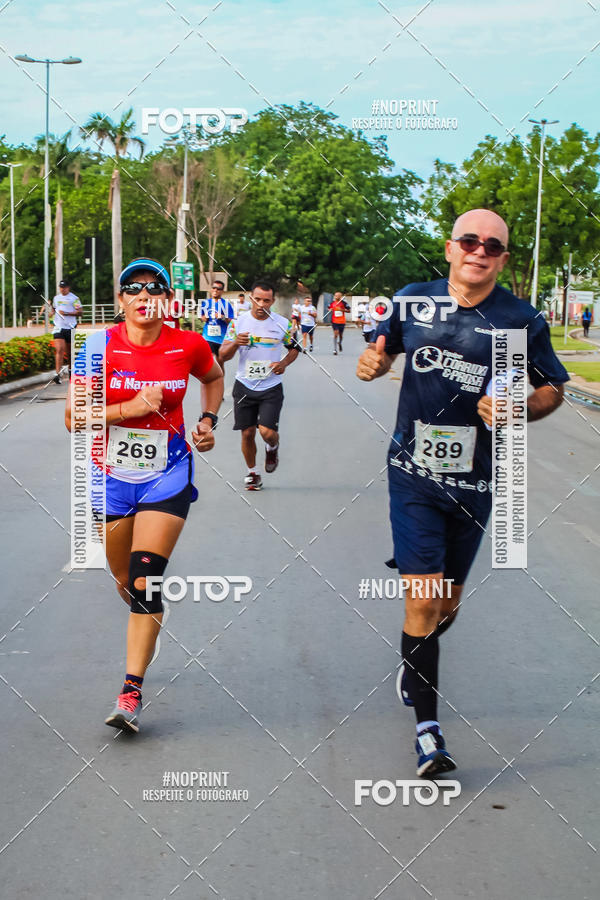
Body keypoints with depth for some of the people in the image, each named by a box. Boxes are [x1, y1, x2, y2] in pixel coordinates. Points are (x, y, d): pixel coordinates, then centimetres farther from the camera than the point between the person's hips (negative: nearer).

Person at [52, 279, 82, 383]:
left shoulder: (74, 298, -2)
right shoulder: (56, 298, 13)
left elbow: (79, 312, -8)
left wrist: (66, 313, -17)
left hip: (70, 328, -2)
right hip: (58, 327, 2)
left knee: (70, 351, 11)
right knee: (59, 350, -14)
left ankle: (70, 370, 35)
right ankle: (58, 375, -21)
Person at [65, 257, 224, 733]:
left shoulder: (189, 346, -6)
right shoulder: (101, 345, -10)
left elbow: (213, 377, 18)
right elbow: (73, 416, -12)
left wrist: (208, 420, 4)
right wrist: (130, 407, -22)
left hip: (167, 475, -1)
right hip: (110, 475, 1)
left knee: (146, 582, -14)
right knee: (127, 582, 14)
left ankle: (131, 692, -12)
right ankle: (147, 630, 49)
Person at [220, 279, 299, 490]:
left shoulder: (283, 323, -2)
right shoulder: (238, 323, -3)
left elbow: (294, 348, 13)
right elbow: (223, 355, -2)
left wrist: (284, 363, -7)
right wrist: (235, 343, -24)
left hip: (271, 387, -1)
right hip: (244, 386, 1)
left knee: (267, 432, -14)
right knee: (247, 433, 4)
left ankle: (272, 448, 23)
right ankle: (252, 473, 25)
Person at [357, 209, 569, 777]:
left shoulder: (522, 321, -5)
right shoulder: (413, 301, 0)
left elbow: (553, 388, 4)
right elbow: (387, 348, 18)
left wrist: (517, 410, -17)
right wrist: (374, 362, -6)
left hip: (474, 481, 1)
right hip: (414, 474, -1)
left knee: (447, 600, 15)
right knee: (423, 600, -11)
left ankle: (414, 665, 48)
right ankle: (427, 728, -4)